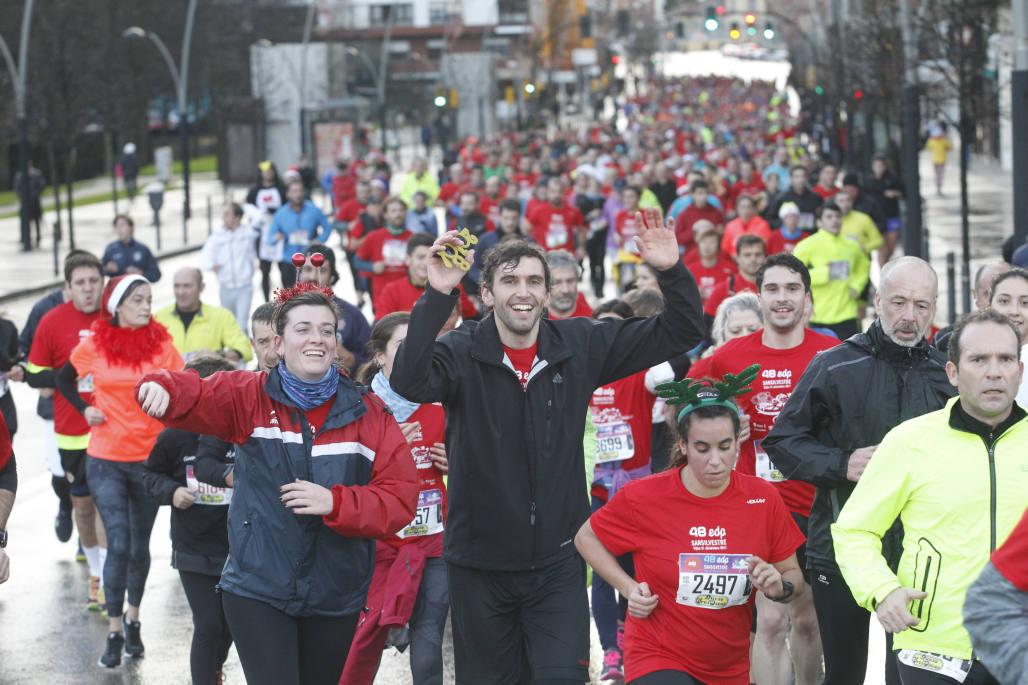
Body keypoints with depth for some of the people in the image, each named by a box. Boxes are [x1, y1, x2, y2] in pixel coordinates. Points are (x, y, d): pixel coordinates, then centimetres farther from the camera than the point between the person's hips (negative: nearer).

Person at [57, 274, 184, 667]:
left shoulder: (161, 343, -4)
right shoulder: (94, 344, -4)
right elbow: (64, 378, 13)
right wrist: (85, 409, 1)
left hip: (150, 457, 1)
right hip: (105, 460, -1)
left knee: (139, 543, 13)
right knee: (118, 544, -8)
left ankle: (133, 618, 32)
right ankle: (114, 631, 2)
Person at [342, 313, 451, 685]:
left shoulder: (440, 407, 5)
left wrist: (454, 464, -1)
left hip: (432, 542, 2)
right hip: (378, 541, -2)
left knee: (427, 648, -5)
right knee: (368, 638, -2)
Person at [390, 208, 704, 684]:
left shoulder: (580, 346, 0)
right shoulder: (461, 353, -8)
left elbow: (680, 332, 4)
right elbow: (408, 382, -30)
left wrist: (671, 271, -14)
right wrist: (437, 295, -38)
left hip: (557, 563, 1)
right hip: (479, 562, -1)